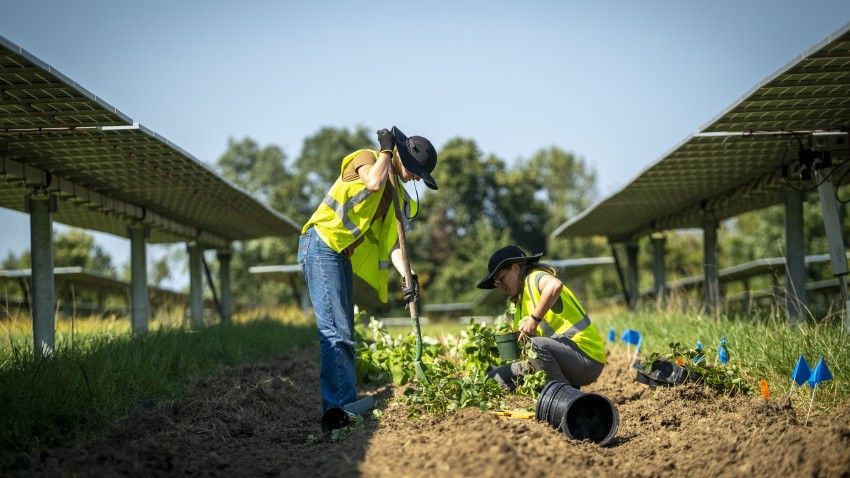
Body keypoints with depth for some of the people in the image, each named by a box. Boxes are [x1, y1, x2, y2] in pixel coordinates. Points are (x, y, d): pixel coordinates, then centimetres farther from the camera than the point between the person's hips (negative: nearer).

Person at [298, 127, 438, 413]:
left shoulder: (397, 196, 19)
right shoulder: (366, 158, -1)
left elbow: (391, 240, 9)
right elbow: (374, 183, -25)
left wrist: (407, 275, -7)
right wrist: (386, 149, -8)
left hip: (344, 257, 9)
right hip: (320, 246, -9)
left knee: (344, 335, 10)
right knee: (335, 332, -17)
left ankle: (347, 408, 15)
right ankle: (339, 408, -22)